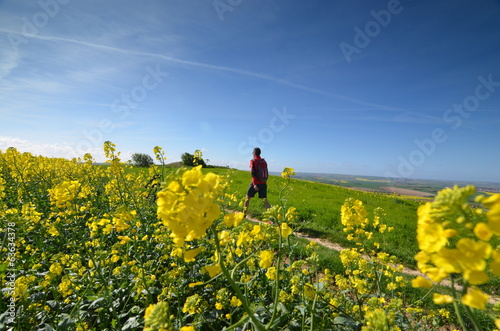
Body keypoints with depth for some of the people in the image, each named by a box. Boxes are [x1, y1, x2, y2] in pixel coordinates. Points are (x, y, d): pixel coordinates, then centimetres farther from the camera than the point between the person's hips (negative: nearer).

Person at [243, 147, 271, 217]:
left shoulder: (253, 161, -5)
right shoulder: (264, 161, 11)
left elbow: (253, 173, -17)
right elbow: (266, 173, 15)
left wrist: (254, 184, -23)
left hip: (256, 183, -4)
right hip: (264, 183, 4)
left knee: (248, 197, 14)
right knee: (264, 199, 4)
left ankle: (244, 213, 23)